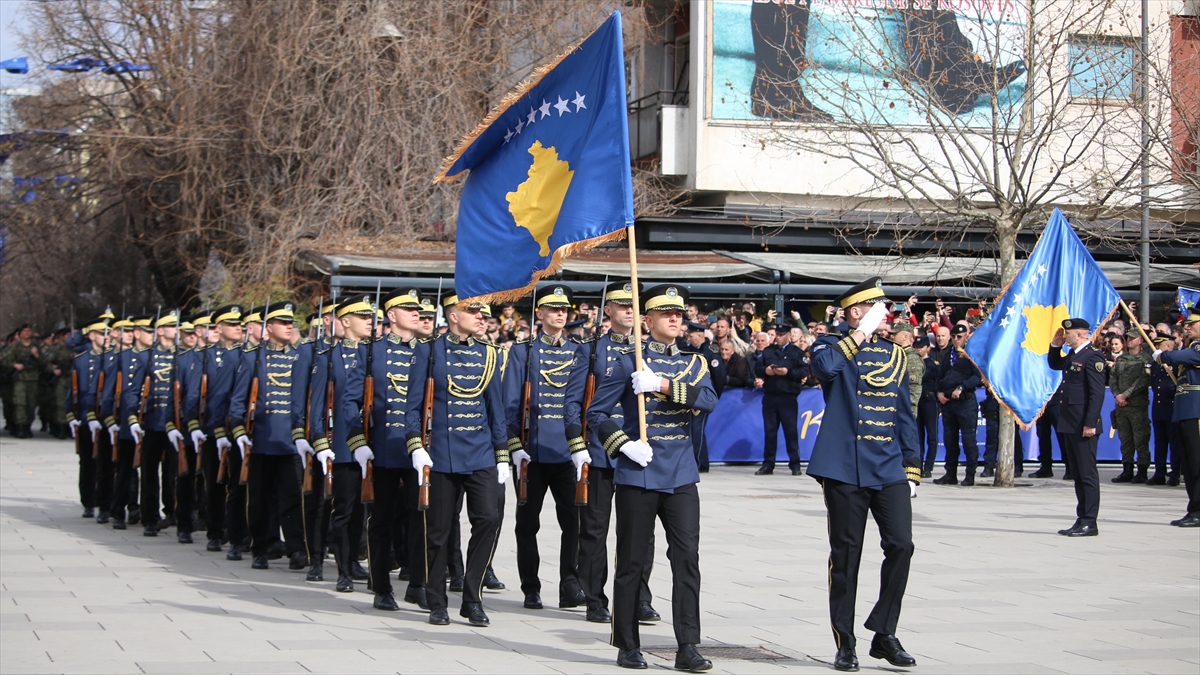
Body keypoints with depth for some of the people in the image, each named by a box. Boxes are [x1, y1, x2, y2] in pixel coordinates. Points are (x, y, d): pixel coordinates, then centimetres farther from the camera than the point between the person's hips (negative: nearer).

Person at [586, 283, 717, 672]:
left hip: (681, 476, 3)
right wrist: (623, 445, -13)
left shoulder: (694, 364, 10)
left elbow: (709, 401, -9)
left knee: (687, 557, -7)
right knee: (632, 562, 2)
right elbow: (596, 413, 2)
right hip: (638, 475, -3)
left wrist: (664, 385, -19)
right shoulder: (630, 364, 1)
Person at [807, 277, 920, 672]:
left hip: (890, 470, 4)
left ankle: (885, 633, 7)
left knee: (900, 545, -7)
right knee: (845, 555, 1)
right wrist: (862, 332, -18)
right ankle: (845, 643, 10)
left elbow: (903, 415, 17)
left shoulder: (894, 355, 15)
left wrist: (912, 469, 11)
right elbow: (825, 366, -25)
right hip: (845, 470, -4)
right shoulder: (831, 346, 1)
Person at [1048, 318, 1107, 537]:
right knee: (1078, 474, 11)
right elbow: (1054, 364, 35)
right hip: (1069, 424, 9)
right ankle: (1081, 519, 16)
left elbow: (1097, 393, -18)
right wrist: (1055, 345, 17)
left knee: (1087, 474, -5)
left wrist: (1090, 424, -21)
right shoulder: (1073, 355, 14)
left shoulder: (1093, 356, -13)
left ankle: (1089, 523, -2)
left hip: (1084, 426, -9)